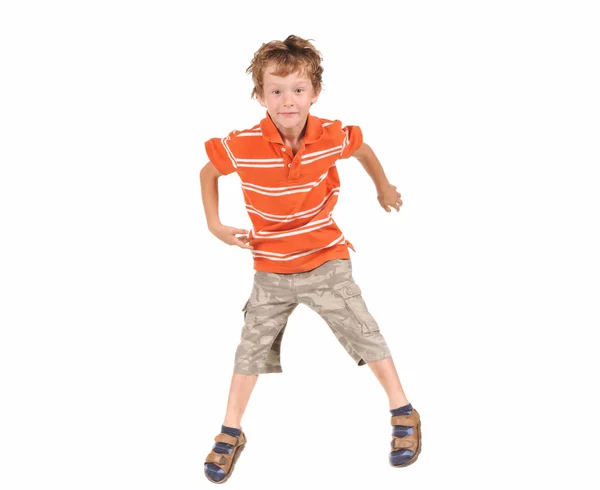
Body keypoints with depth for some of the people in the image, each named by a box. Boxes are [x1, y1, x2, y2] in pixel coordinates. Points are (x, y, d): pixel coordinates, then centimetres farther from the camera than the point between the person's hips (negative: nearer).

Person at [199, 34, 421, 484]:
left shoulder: (331, 137, -16)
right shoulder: (242, 146, -21)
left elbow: (363, 149, 9)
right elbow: (208, 172, 1)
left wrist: (384, 188, 21)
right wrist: (215, 225, -3)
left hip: (327, 263, 0)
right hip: (272, 271, 0)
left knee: (366, 334, 2)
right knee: (251, 349, 8)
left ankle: (404, 415, 19)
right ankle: (231, 435, 24)